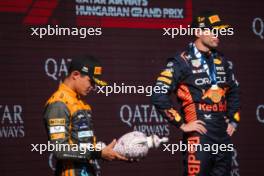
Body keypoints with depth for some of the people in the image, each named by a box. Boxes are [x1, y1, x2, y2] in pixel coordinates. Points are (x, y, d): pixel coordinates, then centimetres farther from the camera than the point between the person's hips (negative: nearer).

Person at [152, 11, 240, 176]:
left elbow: (234, 92, 28)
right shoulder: (183, 62, -8)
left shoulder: (223, 62, 14)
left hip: (223, 134, 7)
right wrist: (182, 124, -12)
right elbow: (159, 96, -14)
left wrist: (233, 120, 18)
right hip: (199, 134, -7)